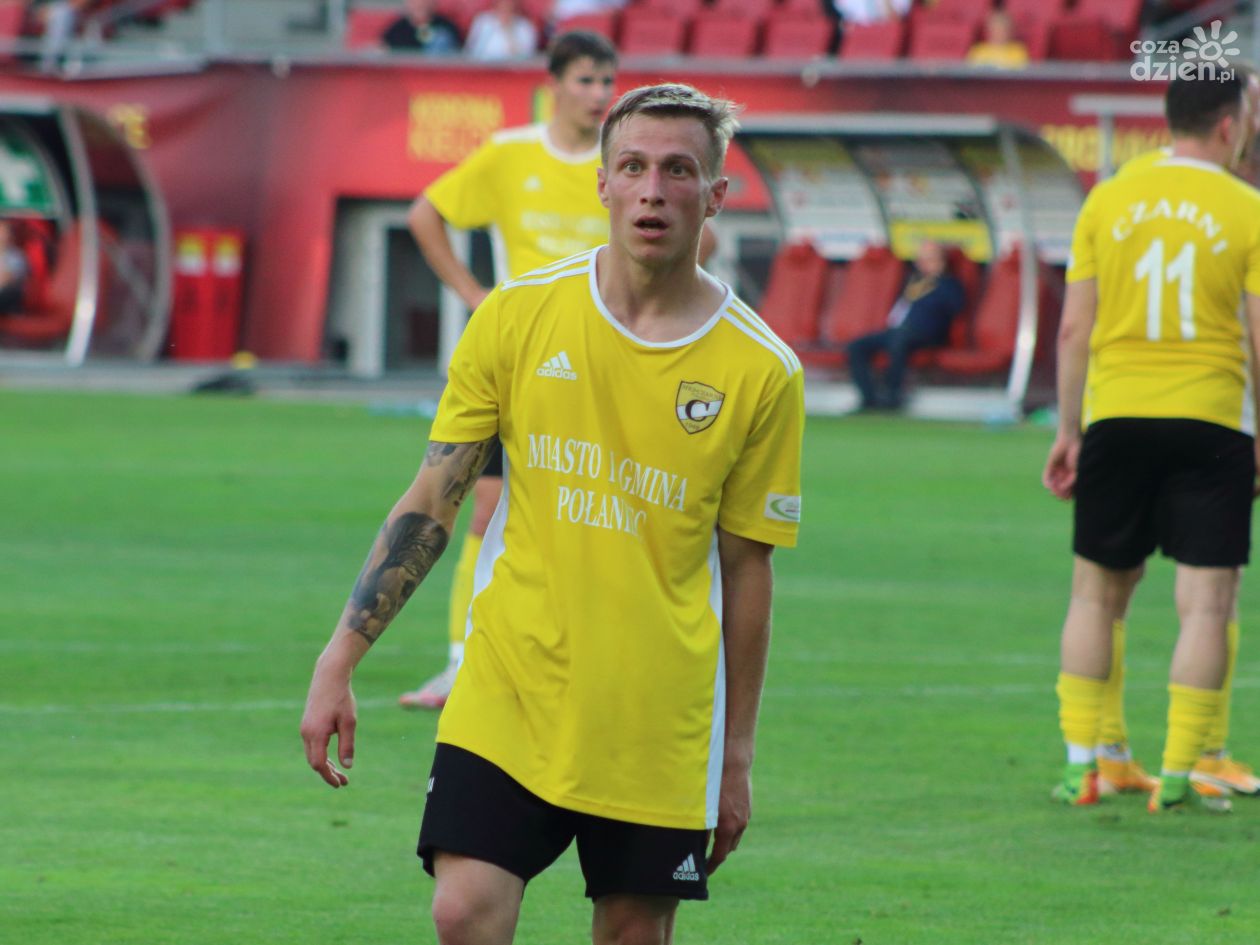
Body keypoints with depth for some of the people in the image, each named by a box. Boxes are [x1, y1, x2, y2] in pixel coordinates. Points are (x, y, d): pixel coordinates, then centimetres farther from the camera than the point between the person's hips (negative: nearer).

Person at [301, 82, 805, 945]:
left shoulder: (761, 372, -2)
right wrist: (338, 664, -1)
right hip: (506, 697, 0)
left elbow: (745, 569, 5)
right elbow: (430, 502, 4)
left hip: (660, 726, 0)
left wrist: (737, 757, 6)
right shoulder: (518, 317, 0)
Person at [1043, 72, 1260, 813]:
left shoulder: (1108, 201, 4)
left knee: (1097, 593, 14)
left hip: (1116, 417, 3)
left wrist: (1070, 430, 12)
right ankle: (1178, 776, -4)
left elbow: (1074, 329, 4)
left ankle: (1082, 764, 13)